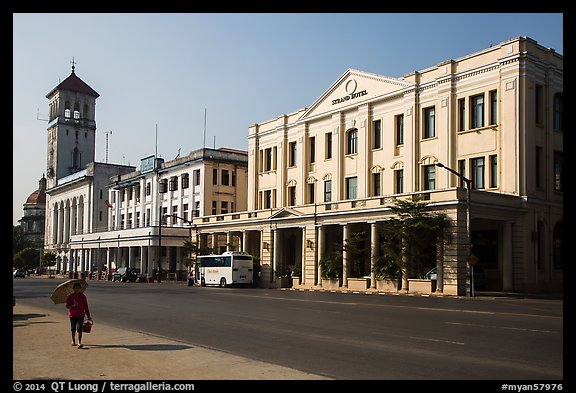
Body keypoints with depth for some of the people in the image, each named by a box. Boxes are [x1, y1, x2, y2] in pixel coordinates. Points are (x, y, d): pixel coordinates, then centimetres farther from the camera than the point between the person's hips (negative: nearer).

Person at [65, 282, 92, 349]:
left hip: (80, 315, 0)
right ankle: (73, 341, 31)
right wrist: (73, 305, -24)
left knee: (79, 328, -12)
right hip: (72, 315, 0)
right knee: (73, 329, 10)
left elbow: (86, 306, 8)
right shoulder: (70, 296, -2)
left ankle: (79, 343, -17)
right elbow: (67, 306, -4)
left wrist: (88, 316, 9)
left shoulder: (83, 296, 3)